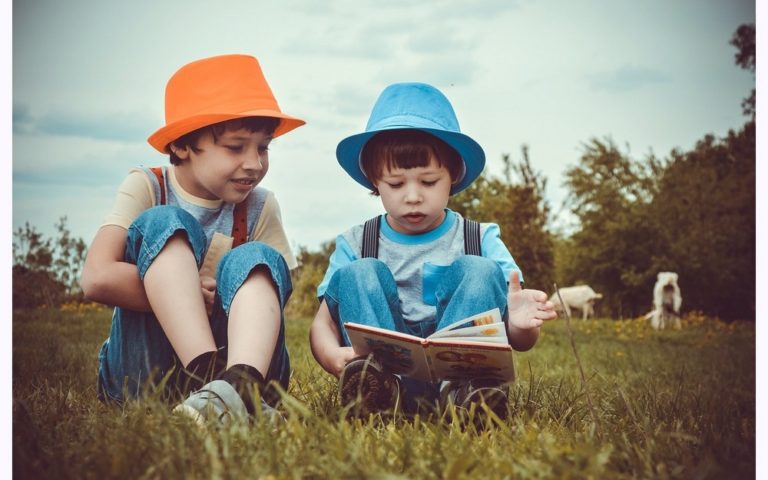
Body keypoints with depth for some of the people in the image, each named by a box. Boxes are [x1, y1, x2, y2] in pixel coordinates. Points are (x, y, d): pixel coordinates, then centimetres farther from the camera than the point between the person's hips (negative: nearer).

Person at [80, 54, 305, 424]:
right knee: (163, 224, -20)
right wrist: (190, 292, -17)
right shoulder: (146, 188, -3)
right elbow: (97, 279, -18)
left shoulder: (260, 208, 5)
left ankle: (240, 383, -52)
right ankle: (209, 377, -42)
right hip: (141, 372, -2)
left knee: (256, 259, -22)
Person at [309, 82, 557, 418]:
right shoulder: (355, 245, 9)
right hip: (382, 367, 1)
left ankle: (458, 387, -41)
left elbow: (519, 342, 1)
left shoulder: (482, 241, 6)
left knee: (480, 271, -17)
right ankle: (379, 378, -43)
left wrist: (520, 325, -27)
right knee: (357, 274, -16)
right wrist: (332, 356, -27)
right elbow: (323, 322, -1)